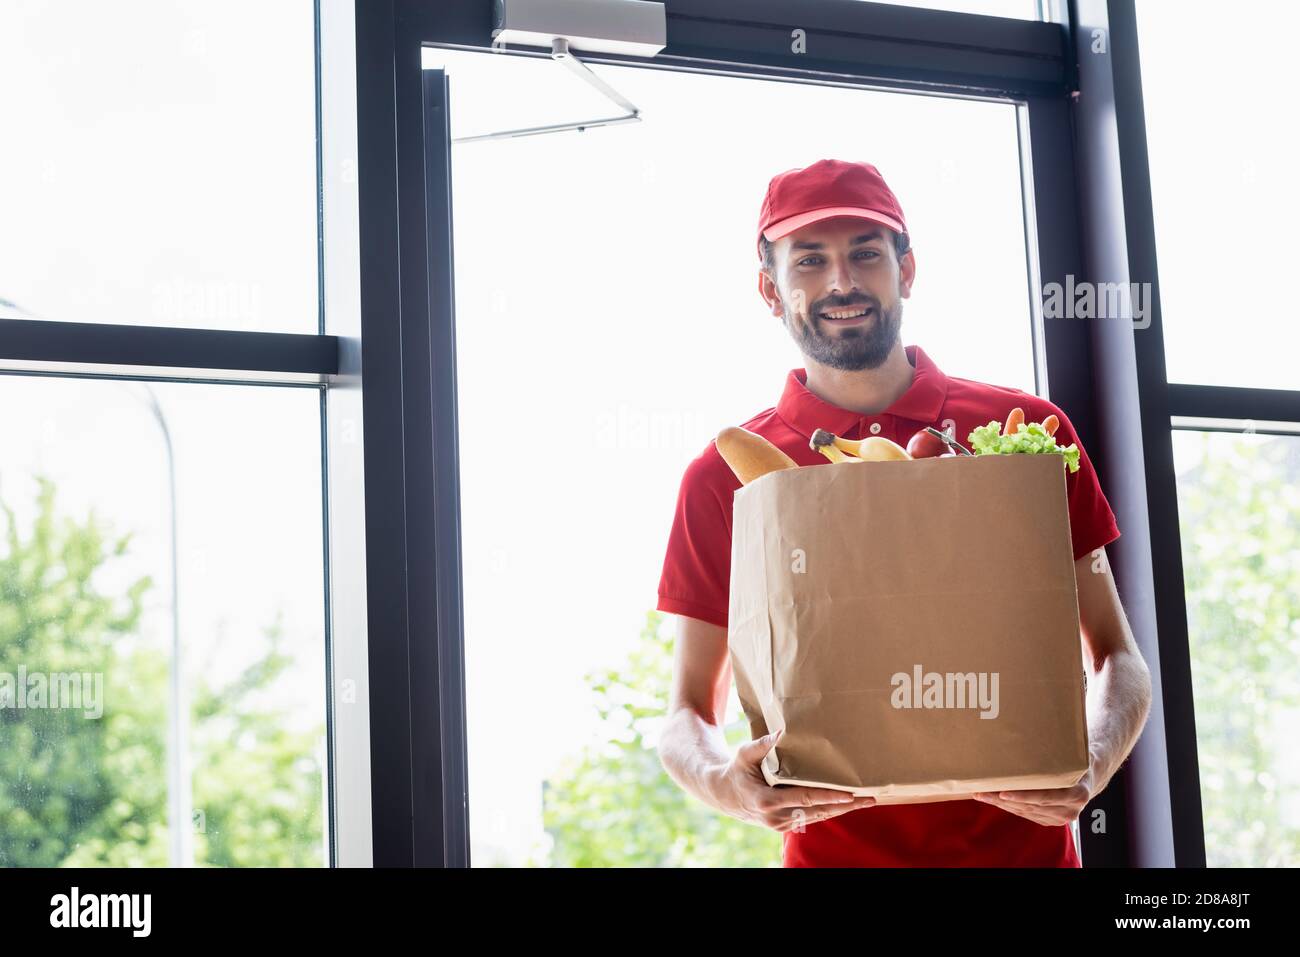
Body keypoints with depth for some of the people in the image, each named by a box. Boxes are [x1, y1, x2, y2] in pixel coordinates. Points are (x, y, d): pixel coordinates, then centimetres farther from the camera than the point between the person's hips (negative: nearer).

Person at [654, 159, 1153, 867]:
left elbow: (1117, 659, 10)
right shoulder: (723, 478, 5)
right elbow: (688, 712, 8)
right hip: (833, 852, 1)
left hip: (1027, 846, 0)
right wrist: (720, 782, -14)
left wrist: (1091, 763, -10)